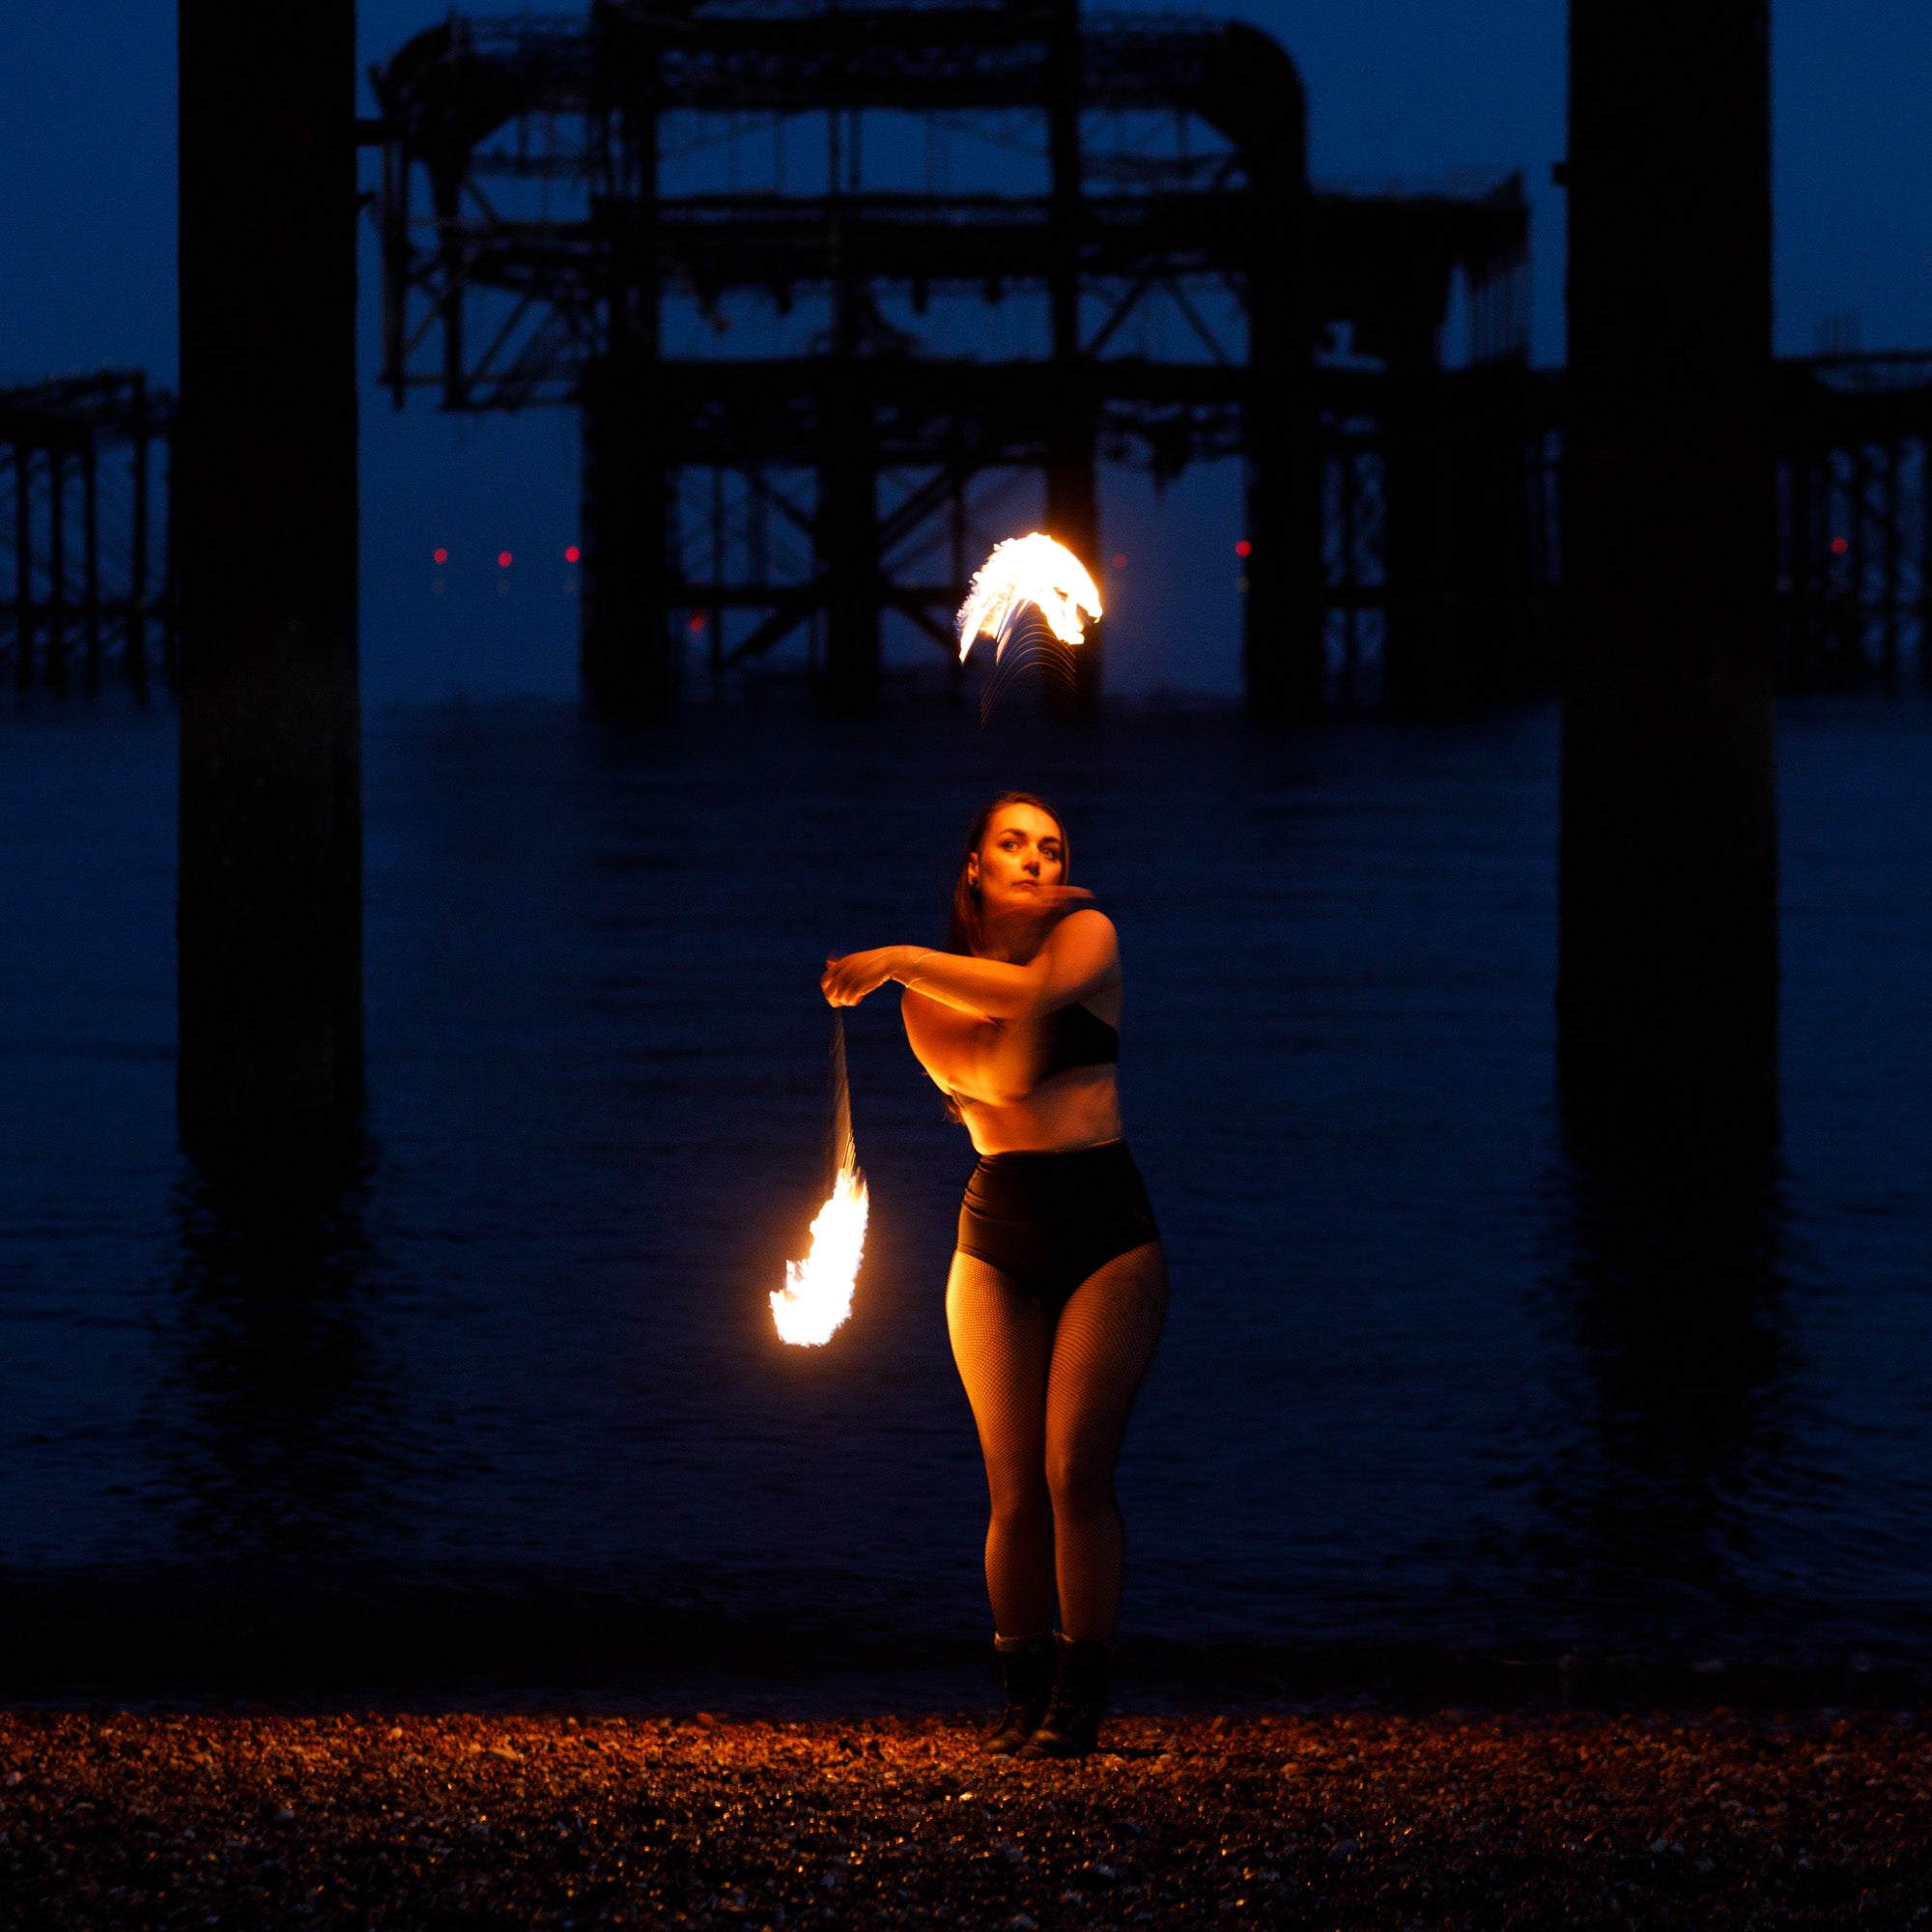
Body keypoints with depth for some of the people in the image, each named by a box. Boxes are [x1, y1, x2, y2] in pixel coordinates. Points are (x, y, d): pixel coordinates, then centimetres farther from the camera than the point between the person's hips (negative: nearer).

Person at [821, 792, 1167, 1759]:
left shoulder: (1087, 933, 3)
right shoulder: (932, 1000, 10)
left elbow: (1028, 992, -18)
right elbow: (1004, 1077, -8)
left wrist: (896, 961, -12)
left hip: (1106, 1226, -2)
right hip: (997, 1241, 2)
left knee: (1074, 1470, -14)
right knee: (1014, 1491, -2)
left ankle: (1079, 1699, -10)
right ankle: (1025, 1698, 5)